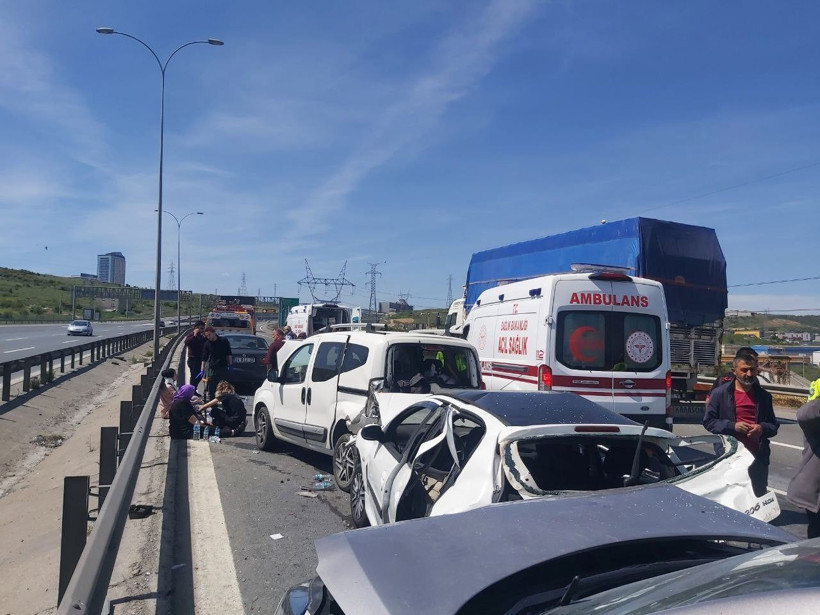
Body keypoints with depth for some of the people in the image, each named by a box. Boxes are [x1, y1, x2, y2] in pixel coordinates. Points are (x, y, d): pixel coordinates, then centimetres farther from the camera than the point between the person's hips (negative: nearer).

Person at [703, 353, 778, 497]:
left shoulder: (764, 396, 11)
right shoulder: (720, 393, -1)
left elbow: (773, 426, 17)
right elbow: (708, 421, -1)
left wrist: (762, 428, -6)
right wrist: (732, 426, -15)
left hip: (758, 457, 3)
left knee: (759, 497, 11)